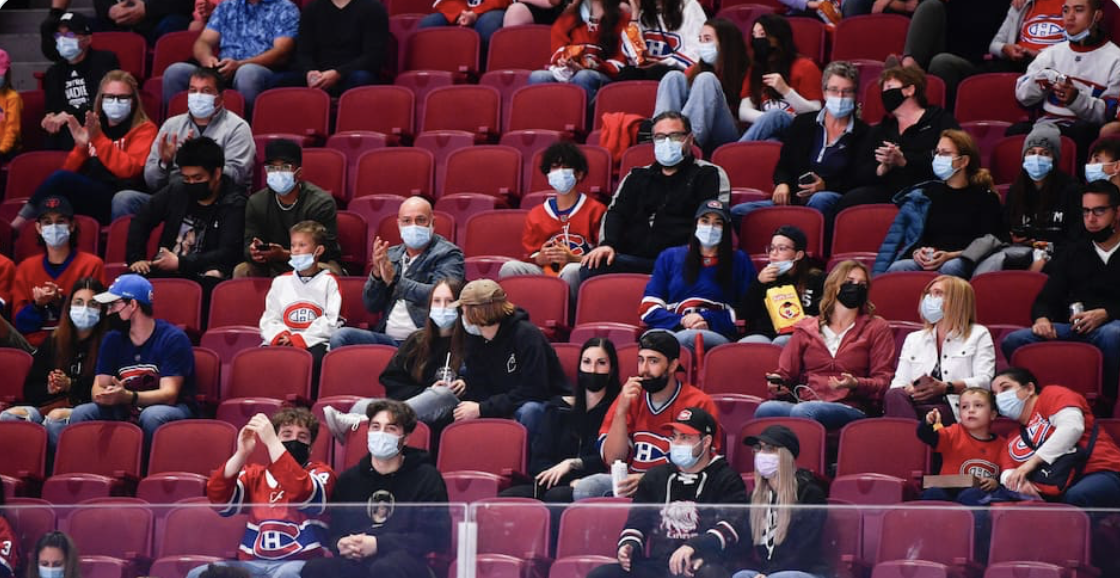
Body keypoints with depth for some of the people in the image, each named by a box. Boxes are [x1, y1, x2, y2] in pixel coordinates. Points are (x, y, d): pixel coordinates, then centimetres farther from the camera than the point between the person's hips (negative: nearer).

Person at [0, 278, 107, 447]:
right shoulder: (53, 343, 22)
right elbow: (29, 391, 21)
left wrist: (70, 385, -9)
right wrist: (48, 389, -1)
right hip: (47, 406, 5)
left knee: (57, 417, -38)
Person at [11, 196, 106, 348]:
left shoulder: (92, 265, 4)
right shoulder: (26, 267, 15)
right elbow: (19, 323, 10)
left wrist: (60, 302, -16)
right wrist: (37, 305, -10)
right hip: (33, 348, 2)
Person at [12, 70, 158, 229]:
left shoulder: (144, 130, 8)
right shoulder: (90, 128, 22)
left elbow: (128, 169, -10)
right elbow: (70, 171, 16)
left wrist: (99, 139, -14)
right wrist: (80, 147, -2)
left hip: (116, 203, -5)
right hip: (86, 197, 5)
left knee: (60, 178, -27)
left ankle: (20, 223, -21)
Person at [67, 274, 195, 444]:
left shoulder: (173, 339, -10)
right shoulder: (113, 339, 8)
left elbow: (169, 394, -19)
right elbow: (99, 387, 2)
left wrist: (128, 397, -37)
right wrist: (106, 396, -25)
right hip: (126, 412, 5)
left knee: (152, 416, -39)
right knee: (80, 413, -19)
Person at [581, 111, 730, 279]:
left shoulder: (709, 175, 13)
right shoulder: (638, 176, 28)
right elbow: (616, 213, 18)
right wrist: (608, 244, -4)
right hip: (633, 257, 4)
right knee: (590, 268, -26)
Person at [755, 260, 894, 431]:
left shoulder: (877, 328, 16)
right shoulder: (806, 329, 24)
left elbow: (883, 381, 8)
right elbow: (785, 372, 23)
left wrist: (856, 385, -14)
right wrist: (776, 383, -2)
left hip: (850, 409, -3)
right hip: (803, 402, 3)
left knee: (803, 412, -38)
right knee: (766, 409, -33)